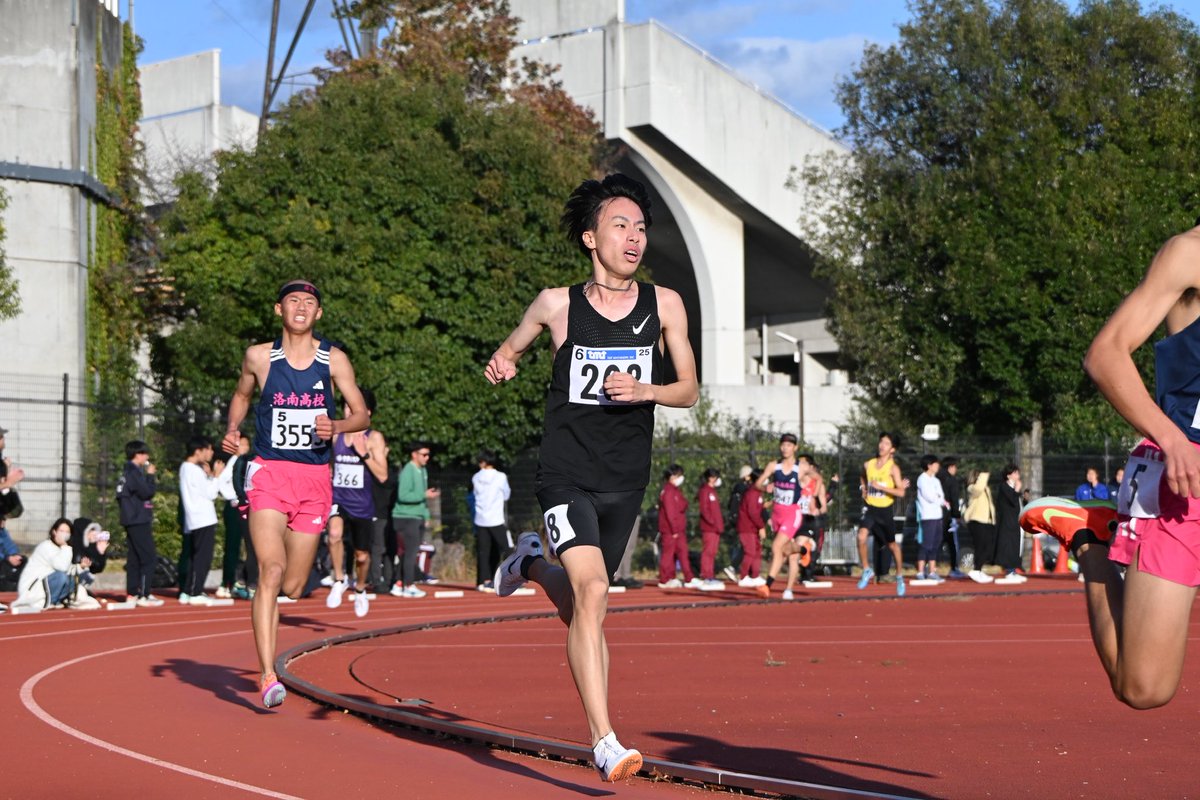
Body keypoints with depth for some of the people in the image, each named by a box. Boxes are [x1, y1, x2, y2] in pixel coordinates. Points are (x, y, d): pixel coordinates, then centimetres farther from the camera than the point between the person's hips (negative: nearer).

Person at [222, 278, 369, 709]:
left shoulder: (334, 360, 3)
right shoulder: (259, 357, 3)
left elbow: (361, 415, 6)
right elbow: (242, 395, 22)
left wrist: (336, 427, -15)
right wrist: (231, 430, 3)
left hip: (315, 478, 2)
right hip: (269, 472, -2)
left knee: (293, 586, 5)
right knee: (271, 570, -19)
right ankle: (268, 677, -22)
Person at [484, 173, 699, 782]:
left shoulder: (664, 305, 2)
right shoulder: (558, 304, -2)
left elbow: (689, 391, 6)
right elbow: (509, 350, 15)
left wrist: (642, 390, -13)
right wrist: (501, 364, -8)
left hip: (626, 480, 4)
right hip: (566, 474, -4)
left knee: (577, 605, 17)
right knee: (591, 593, -21)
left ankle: (531, 564, 52)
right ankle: (604, 742, -19)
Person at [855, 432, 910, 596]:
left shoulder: (893, 468, -10)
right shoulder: (868, 465, 3)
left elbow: (901, 492, -18)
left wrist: (880, 487, -23)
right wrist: (864, 489, 9)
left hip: (885, 510, -2)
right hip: (870, 509, 2)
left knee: (892, 545, 10)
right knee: (861, 537, -21)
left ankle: (900, 576, 30)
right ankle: (867, 570, -3)